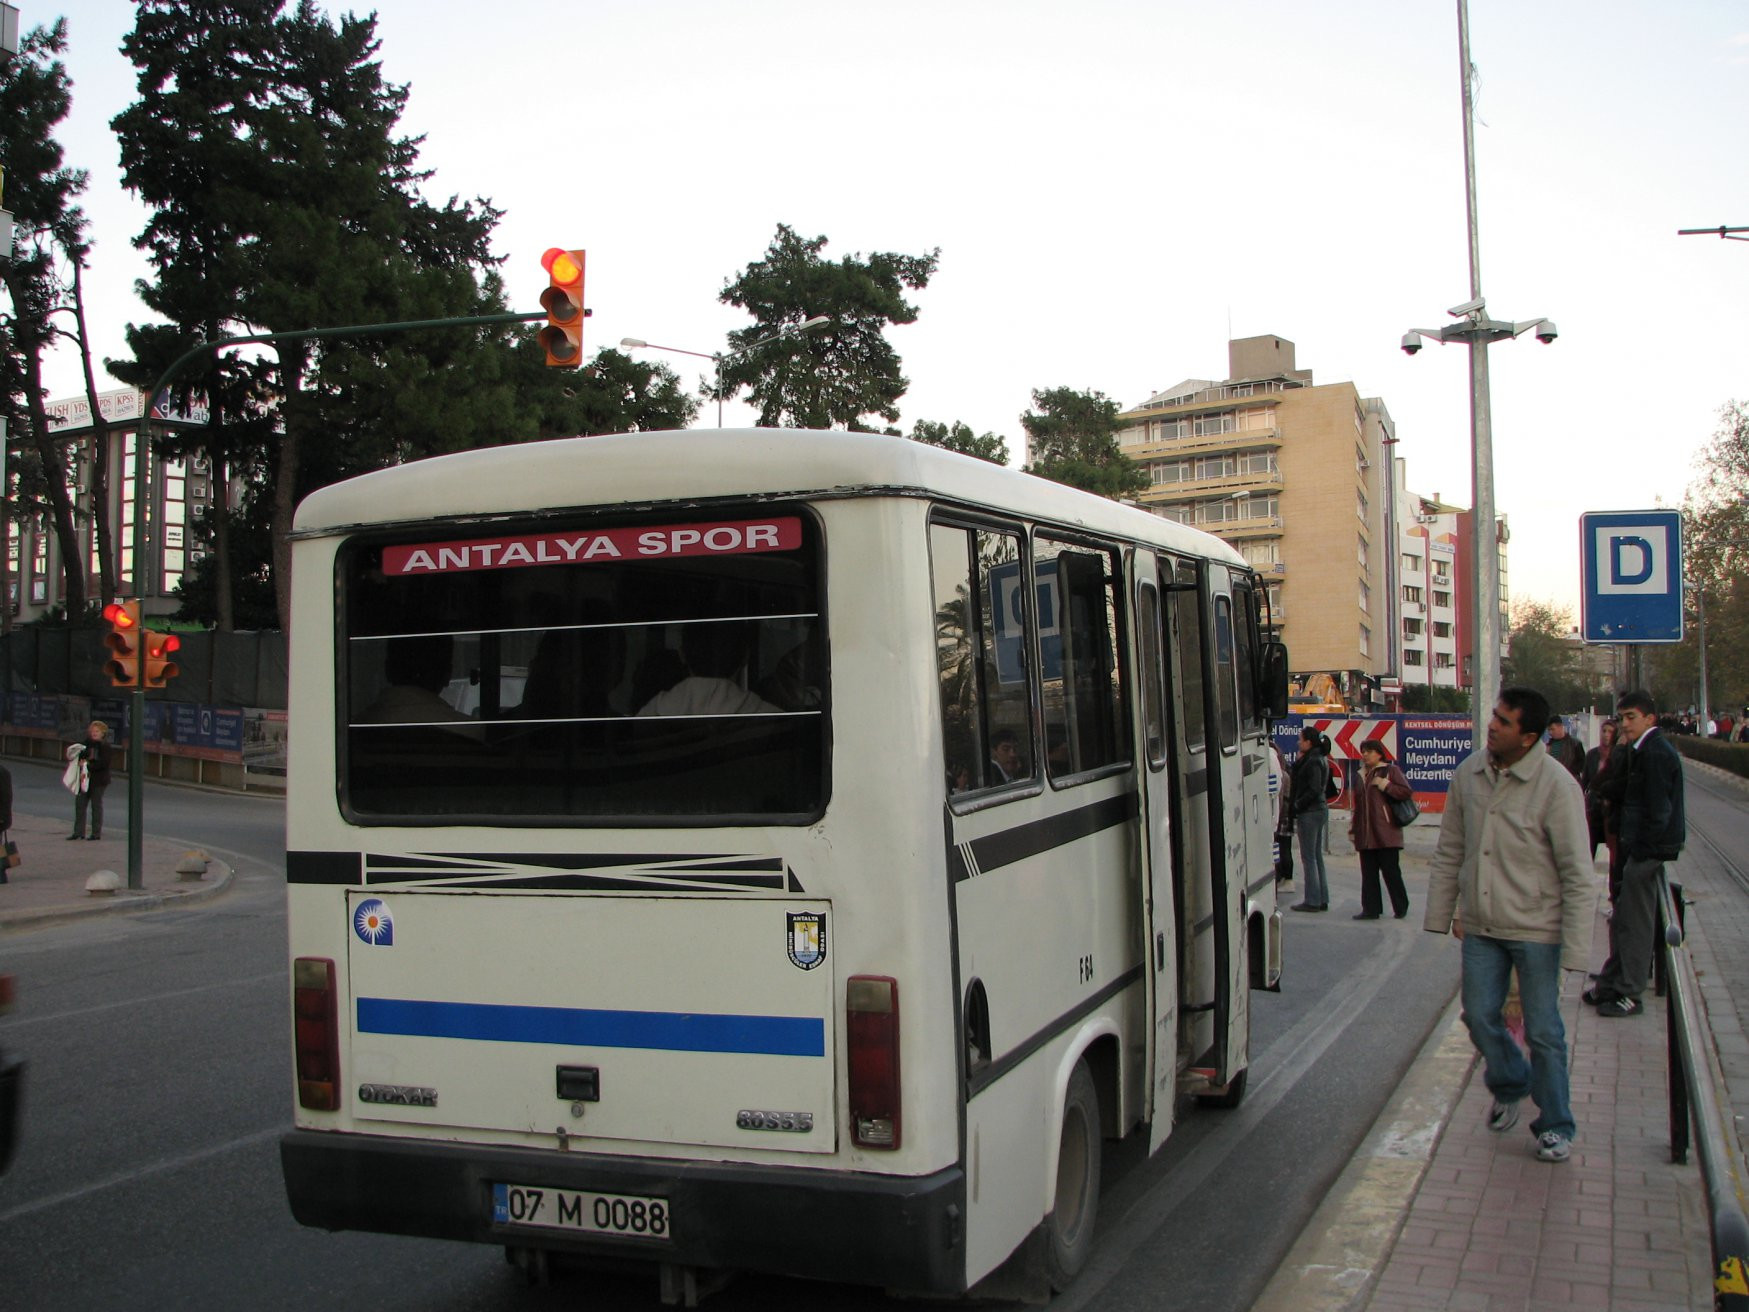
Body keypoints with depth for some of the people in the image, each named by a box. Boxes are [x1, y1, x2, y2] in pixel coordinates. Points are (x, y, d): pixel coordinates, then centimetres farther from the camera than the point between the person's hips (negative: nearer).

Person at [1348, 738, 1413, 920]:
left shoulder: (1390, 771, 0)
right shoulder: (1361, 775, 20)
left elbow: (1407, 791, -11)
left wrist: (1385, 785, -15)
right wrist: (1353, 829, 18)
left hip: (1386, 832, -6)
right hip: (1365, 834, 6)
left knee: (1390, 870, -2)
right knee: (1368, 873, 5)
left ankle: (1401, 907, 11)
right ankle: (1371, 909, 8)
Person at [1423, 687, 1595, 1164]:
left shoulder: (1556, 786, -16)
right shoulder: (1470, 772, 0)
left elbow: (1577, 873, -12)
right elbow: (1449, 850, 10)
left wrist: (1575, 946, -14)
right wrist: (1440, 914, 11)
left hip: (1536, 930, -5)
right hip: (1480, 927, 5)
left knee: (1543, 1031, 4)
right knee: (1479, 1017, 11)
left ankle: (1555, 1125, 21)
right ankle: (1510, 1085, 40)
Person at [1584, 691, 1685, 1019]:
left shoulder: (1655, 752, -18)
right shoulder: (1645, 750, 13)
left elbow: (1657, 809, -20)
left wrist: (1642, 850, -17)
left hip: (1648, 850, -10)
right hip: (1641, 848, 10)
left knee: (1634, 923, -2)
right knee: (1622, 921, 15)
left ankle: (1630, 995, 6)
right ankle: (1611, 986, 23)